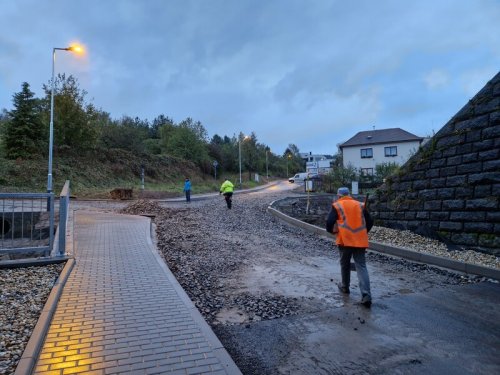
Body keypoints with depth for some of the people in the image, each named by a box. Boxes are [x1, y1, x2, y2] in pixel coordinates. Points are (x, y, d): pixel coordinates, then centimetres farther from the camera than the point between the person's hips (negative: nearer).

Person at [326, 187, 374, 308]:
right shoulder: (360, 205, 13)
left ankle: (345, 287, 35)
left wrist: (331, 230, 12)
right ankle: (366, 295, -7)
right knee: (361, 267, 3)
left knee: (345, 264, 18)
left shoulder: (337, 205, 2)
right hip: (360, 240, 3)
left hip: (345, 240, -2)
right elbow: (370, 222, 15)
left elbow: (330, 221, -8)